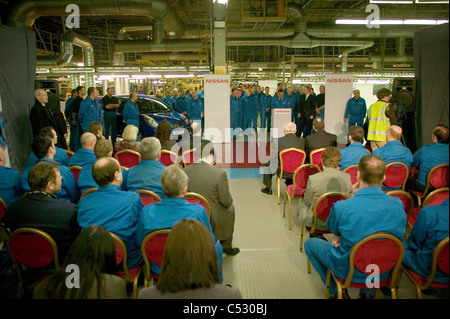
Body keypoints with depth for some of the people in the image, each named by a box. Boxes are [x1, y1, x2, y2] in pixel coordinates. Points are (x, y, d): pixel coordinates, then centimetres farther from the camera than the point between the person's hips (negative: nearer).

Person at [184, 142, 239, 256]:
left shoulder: (184, 171, -11)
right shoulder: (219, 174, -22)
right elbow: (226, 202, -15)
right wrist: (229, 202, 9)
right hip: (214, 221, -4)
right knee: (230, 208, 29)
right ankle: (226, 246, 41)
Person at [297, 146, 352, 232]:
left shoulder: (313, 179, -24)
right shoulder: (347, 177, -15)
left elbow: (307, 202, -10)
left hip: (318, 223, -4)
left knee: (301, 206, 28)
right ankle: (319, 237, 43)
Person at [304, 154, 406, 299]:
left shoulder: (341, 207, -27)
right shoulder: (398, 204, -15)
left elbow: (333, 229, -4)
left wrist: (353, 197, -3)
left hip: (349, 271, -4)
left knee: (309, 244, 18)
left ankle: (336, 291, 18)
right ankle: (368, 291, 28)